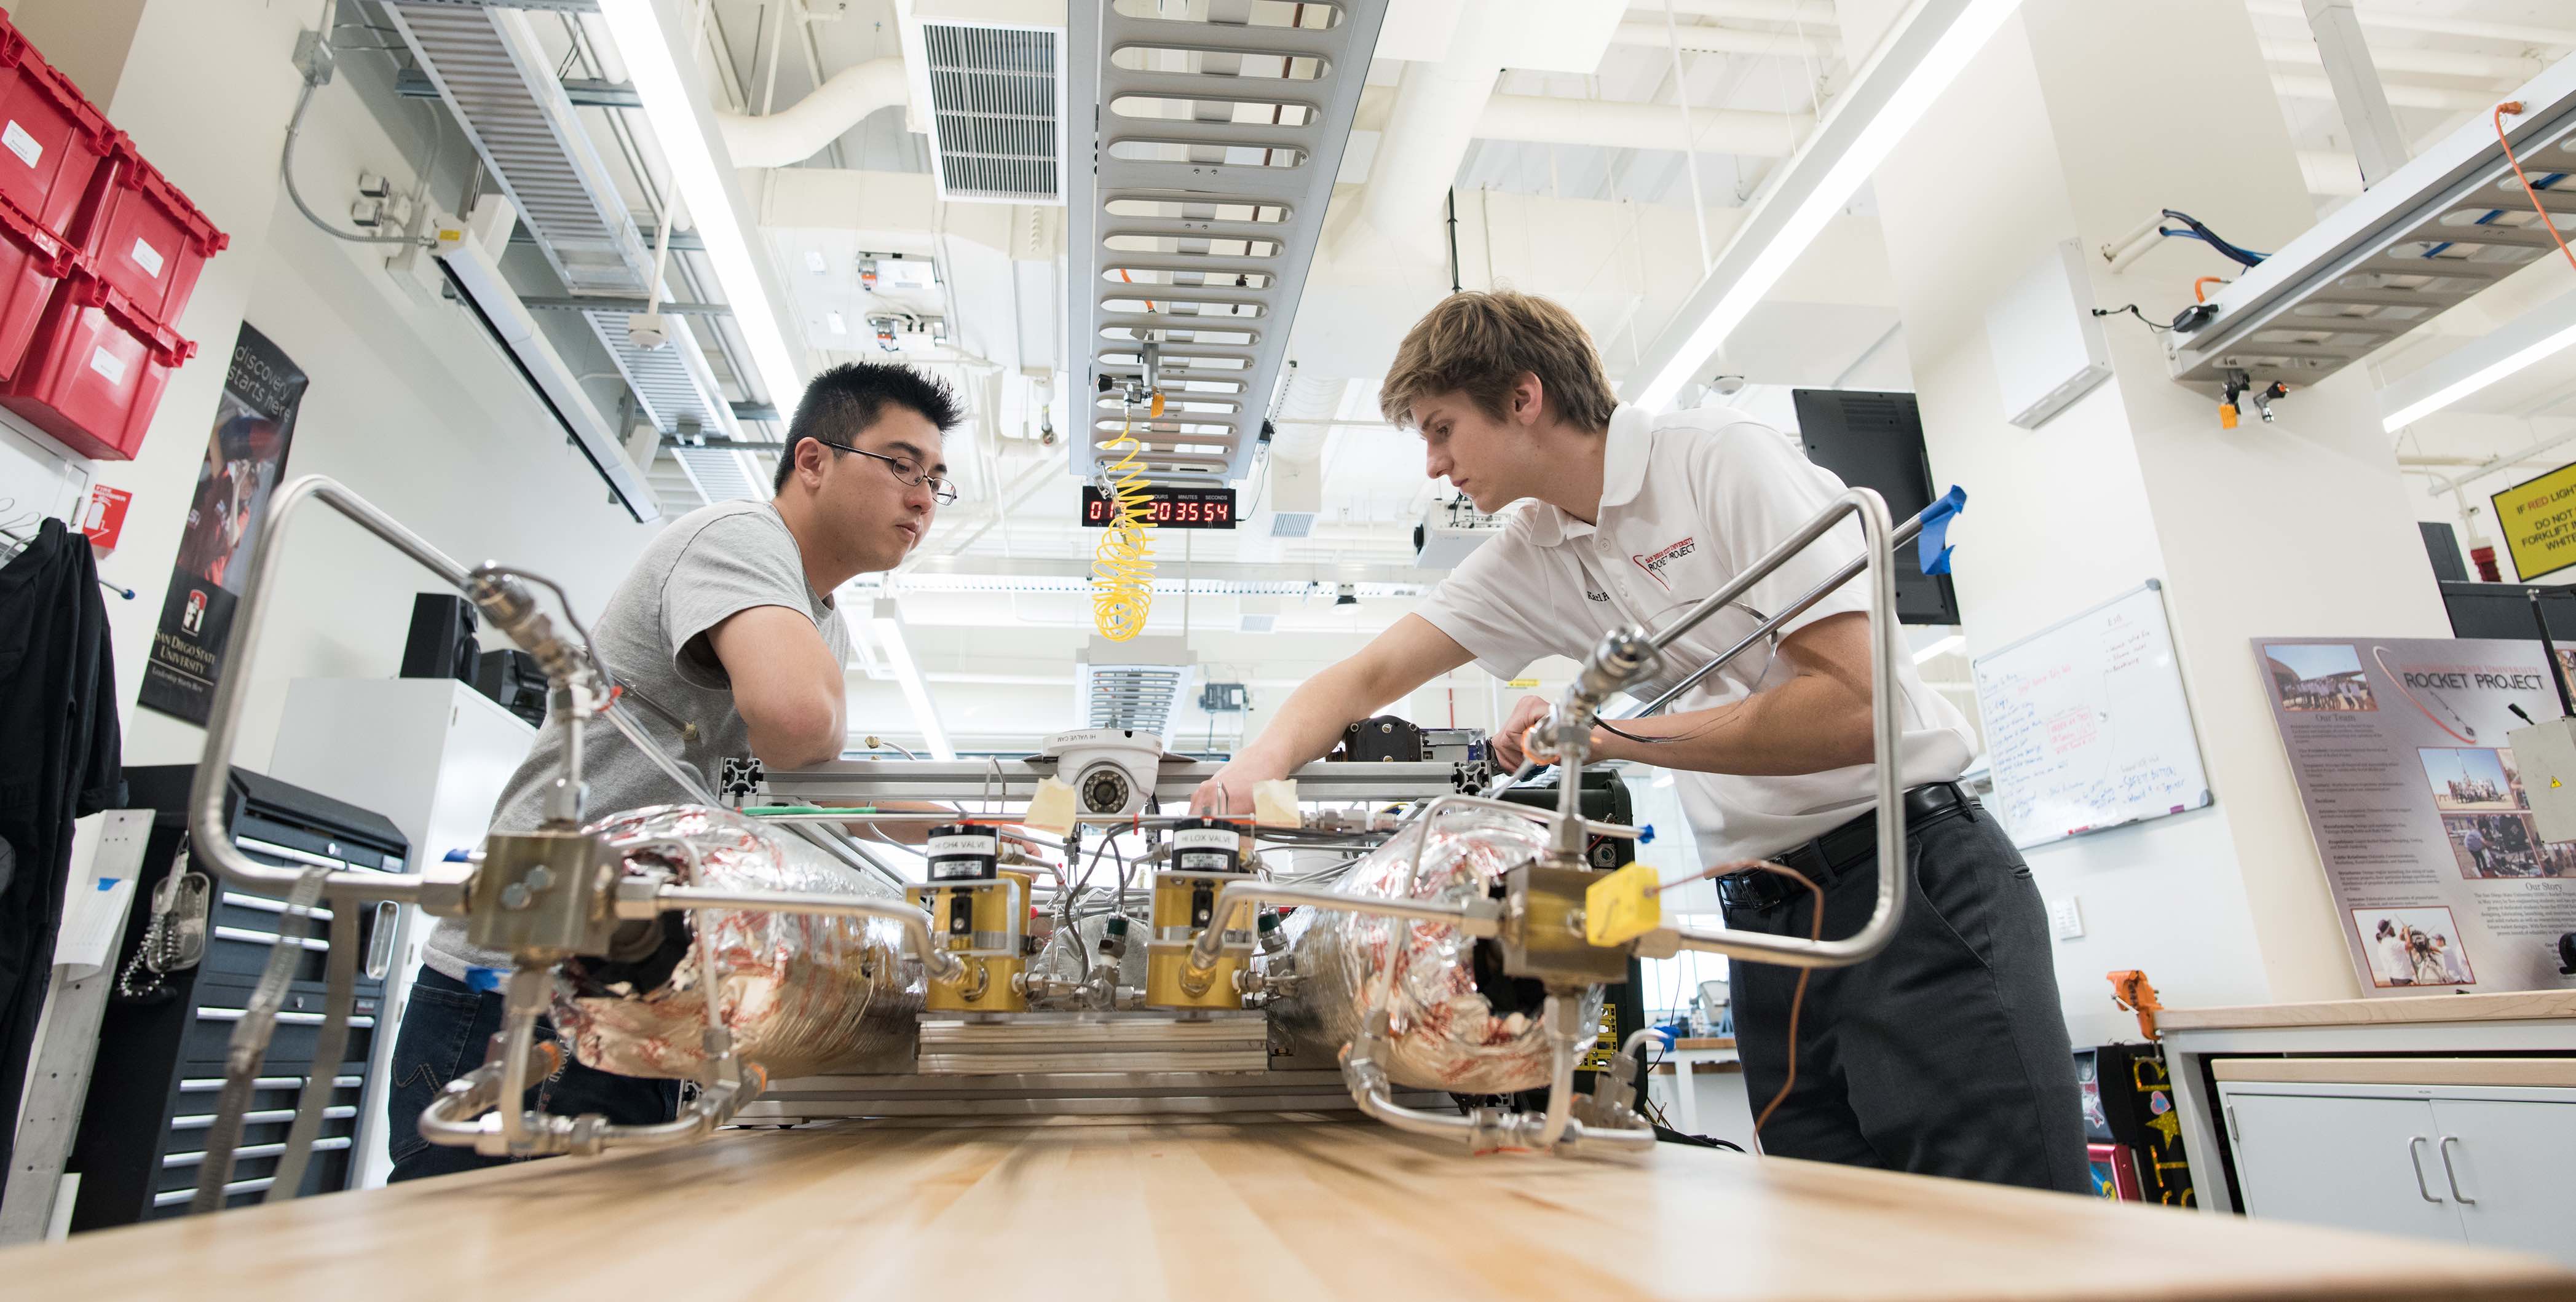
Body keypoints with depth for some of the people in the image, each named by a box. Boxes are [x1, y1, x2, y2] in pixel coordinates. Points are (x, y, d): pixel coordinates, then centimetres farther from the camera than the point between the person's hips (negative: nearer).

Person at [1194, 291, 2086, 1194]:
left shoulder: (1727, 459, -12)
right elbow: (1368, 676, 6)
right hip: (1767, 911, 6)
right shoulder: (1529, 560, 8)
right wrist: (1261, 765, -13)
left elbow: (1854, 709, -19)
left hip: (1911, 872, -6)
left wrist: (1610, 731, -18)